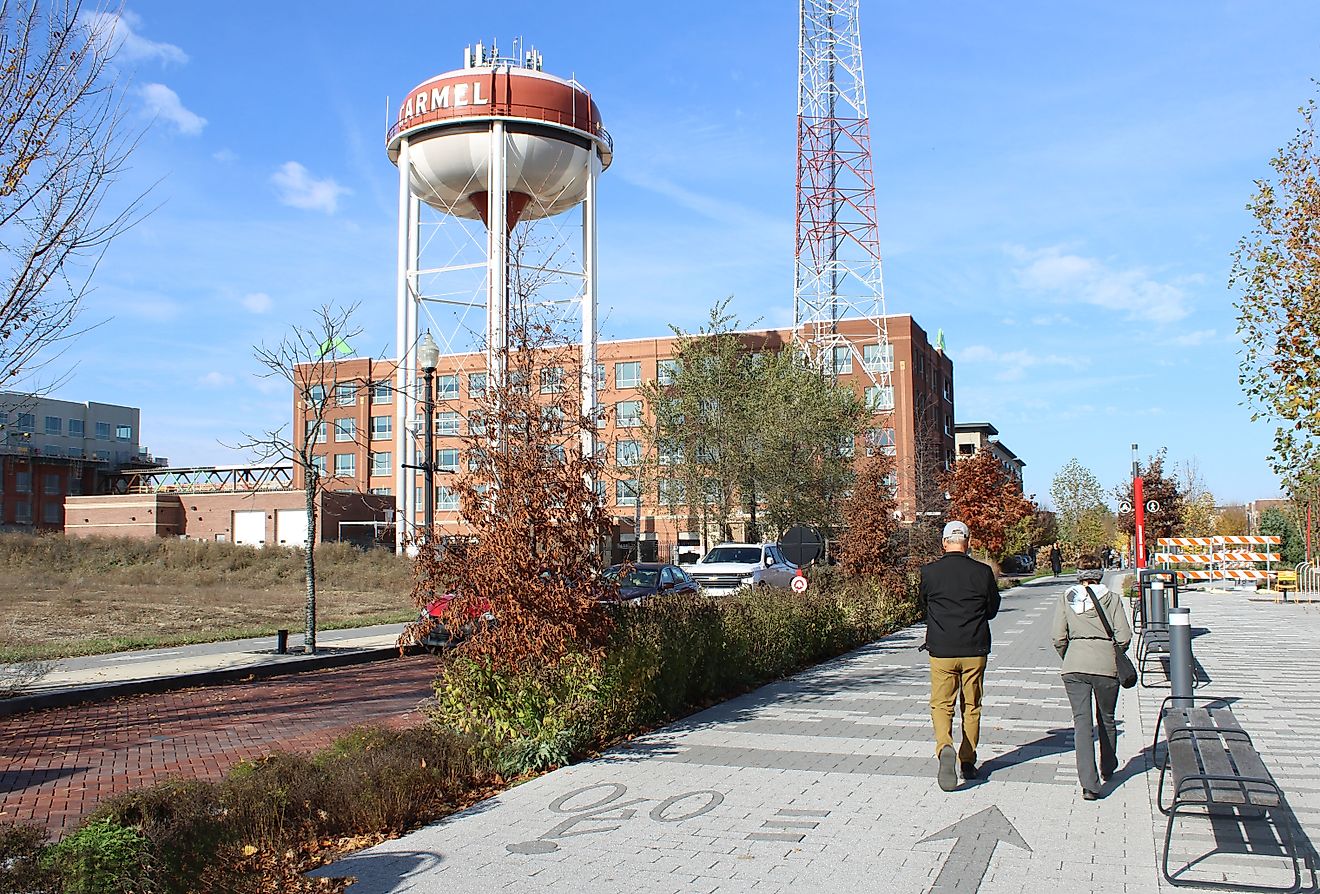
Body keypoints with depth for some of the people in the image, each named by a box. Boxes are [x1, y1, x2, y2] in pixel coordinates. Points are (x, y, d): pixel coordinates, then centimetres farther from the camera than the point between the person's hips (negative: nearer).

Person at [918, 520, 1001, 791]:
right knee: (972, 706, 15)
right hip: (975, 650, 1)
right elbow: (992, 609, 6)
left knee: (941, 704, 7)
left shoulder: (929, 572, -8)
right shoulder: (983, 572, -7)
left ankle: (944, 747, -18)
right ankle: (968, 763, 23)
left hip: (942, 651, -1)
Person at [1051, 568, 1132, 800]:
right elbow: (1124, 637, -4)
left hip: (1074, 666, 0)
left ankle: (1089, 784, -11)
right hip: (1106, 666, 0)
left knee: (1082, 722, -1)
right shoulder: (1111, 598, 2)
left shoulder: (1066, 598, 5)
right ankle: (1108, 769, 39)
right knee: (1106, 719, 19)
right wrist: (1113, 655, 15)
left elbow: (1058, 638, 0)